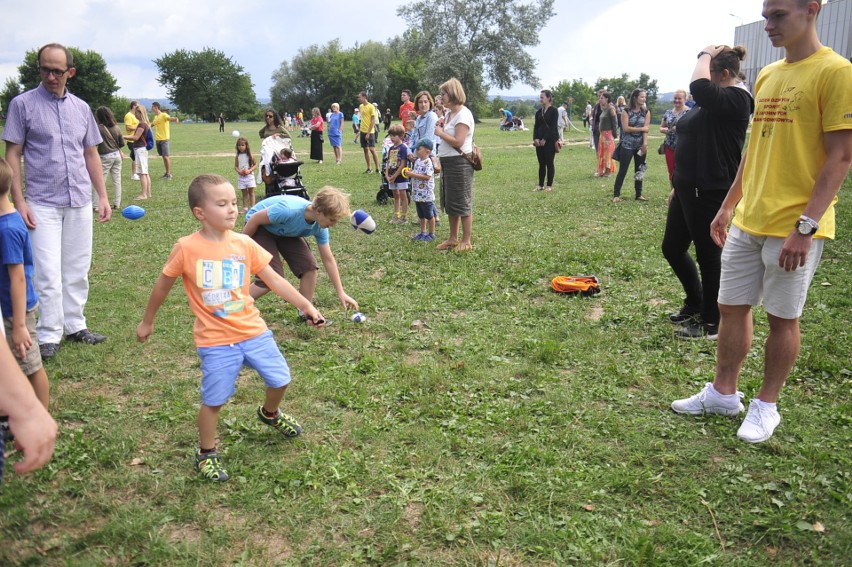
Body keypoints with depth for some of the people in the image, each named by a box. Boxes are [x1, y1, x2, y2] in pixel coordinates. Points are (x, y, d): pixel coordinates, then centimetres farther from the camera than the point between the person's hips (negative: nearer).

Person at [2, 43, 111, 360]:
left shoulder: (81, 108, 10)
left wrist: (103, 196, 8)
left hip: (80, 203, 4)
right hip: (43, 204, -4)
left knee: (78, 271, 10)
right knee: (49, 274, -5)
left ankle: (75, 325, 21)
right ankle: (49, 336, 5)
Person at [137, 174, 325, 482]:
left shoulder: (244, 244, -4)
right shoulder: (186, 248, -13)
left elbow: (274, 280, 1)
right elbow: (162, 286, 1)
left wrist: (306, 305, -4)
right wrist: (147, 321, 12)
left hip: (253, 330, 4)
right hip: (216, 340, -4)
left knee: (280, 379, 10)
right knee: (214, 400, 2)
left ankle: (270, 414, 44)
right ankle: (206, 454, 26)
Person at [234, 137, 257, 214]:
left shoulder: (250, 155, -6)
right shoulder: (237, 156, 1)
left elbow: (255, 165, -3)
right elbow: (235, 166, 7)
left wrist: (249, 170, -16)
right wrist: (238, 171, -13)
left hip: (249, 176, -2)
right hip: (241, 177, 3)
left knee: (251, 192, 2)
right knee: (244, 193, 10)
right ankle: (245, 208, 14)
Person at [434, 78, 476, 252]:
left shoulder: (463, 114, -15)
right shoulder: (449, 114, 12)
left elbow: (458, 141, -23)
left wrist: (440, 132, -11)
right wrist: (441, 126, 3)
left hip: (459, 163, -10)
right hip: (448, 162, 10)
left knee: (462, 203, -2)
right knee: (450, 203, 16)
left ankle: (467, 241, 7)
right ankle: (453, 238, 27)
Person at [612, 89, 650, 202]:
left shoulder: (646, 112, 3)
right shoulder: (626, 112, -5)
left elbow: (646, 129, -5)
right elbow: (625, 128, -14)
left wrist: (645, 144, -15)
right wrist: (641, 129, -11)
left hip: (640, 145, 3)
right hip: (627, 145, -3)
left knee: (639, 170, 9)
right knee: (622, 170, -2)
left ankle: (639, 194, 18)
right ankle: (616, 194, 3)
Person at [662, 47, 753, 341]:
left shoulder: (735, 98, -14)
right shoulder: (709, 102, 15)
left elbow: (699, 87, -35)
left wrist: (705, 55, -18)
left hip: (709, 192, -10)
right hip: (687, 189, 10)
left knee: (708, 256, 2)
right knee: (672, 248, 17)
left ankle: (711, 323, 17)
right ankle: (695, 304, 36)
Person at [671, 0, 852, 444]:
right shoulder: (767, 76, 12)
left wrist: (806, 226, -19)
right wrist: (727, 206, 17)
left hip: (793, 228, -7)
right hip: (747, 222, 7)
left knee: (782, 318, 5)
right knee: (731, 307, 11)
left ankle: (766, 406, 21)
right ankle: (722, 394, 26)